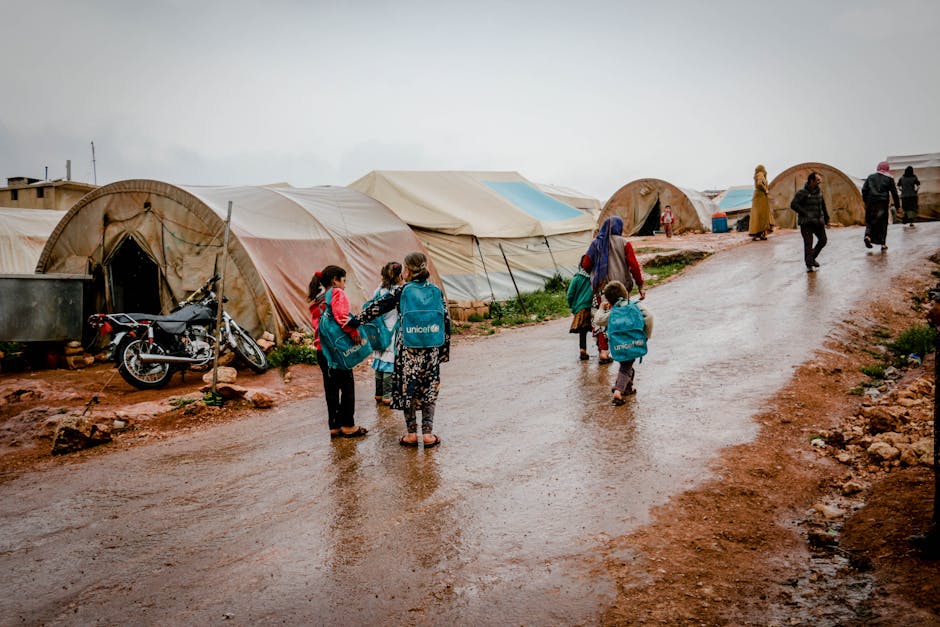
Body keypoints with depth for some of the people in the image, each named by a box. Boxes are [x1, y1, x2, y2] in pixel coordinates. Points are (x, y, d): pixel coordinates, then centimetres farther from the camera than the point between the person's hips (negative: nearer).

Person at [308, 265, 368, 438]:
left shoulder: (316, 301, 15)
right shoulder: (337, 294, -9)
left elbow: (316, 324, 14)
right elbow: (341, 315, -25)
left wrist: (319, 341, 14)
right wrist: (353, 331, -21)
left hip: (322, 350, 8)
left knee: (331, 388, 12)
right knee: (347, 387, 3)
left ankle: (334, 426, 16)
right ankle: (348, 426, 8)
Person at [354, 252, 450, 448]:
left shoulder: (401, 291, -6)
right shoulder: (436, 291, 3)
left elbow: (376, 308, -4)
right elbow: (445, 321, 4)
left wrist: (355, 321, 6)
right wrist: (444, 350, 11)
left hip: (407, 348, -2)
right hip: (431, 349, 3)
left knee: (408, 388, 9)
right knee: (429, 389, 12)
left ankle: (411, 434, 15)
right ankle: (428, 434, 13)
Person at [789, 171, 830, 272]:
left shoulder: (819, 191, 11)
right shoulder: (802, 193, -10)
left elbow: (823, 206, 20)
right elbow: (793, 205, -19)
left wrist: (826, 219, 22)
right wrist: (805, 213, -20)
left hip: (818, 221, 7)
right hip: (806, 223, -7)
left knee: (823, 240, 10)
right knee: (808, 243, -9)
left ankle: (812, 257, 29)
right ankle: (809, 265, -3)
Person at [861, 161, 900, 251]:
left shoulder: (870, 177, 8)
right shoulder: (889, 179, 2)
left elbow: (864, 189, 4)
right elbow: (894, 193, 2)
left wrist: (865, 201, 12)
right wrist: (897, 206, 8)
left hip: (871, 203, 1)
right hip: (883, 203, -1)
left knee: (870, 220, 11)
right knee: (883, 223, 7)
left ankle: (868, 235, -16)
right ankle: (883, 243, 5)